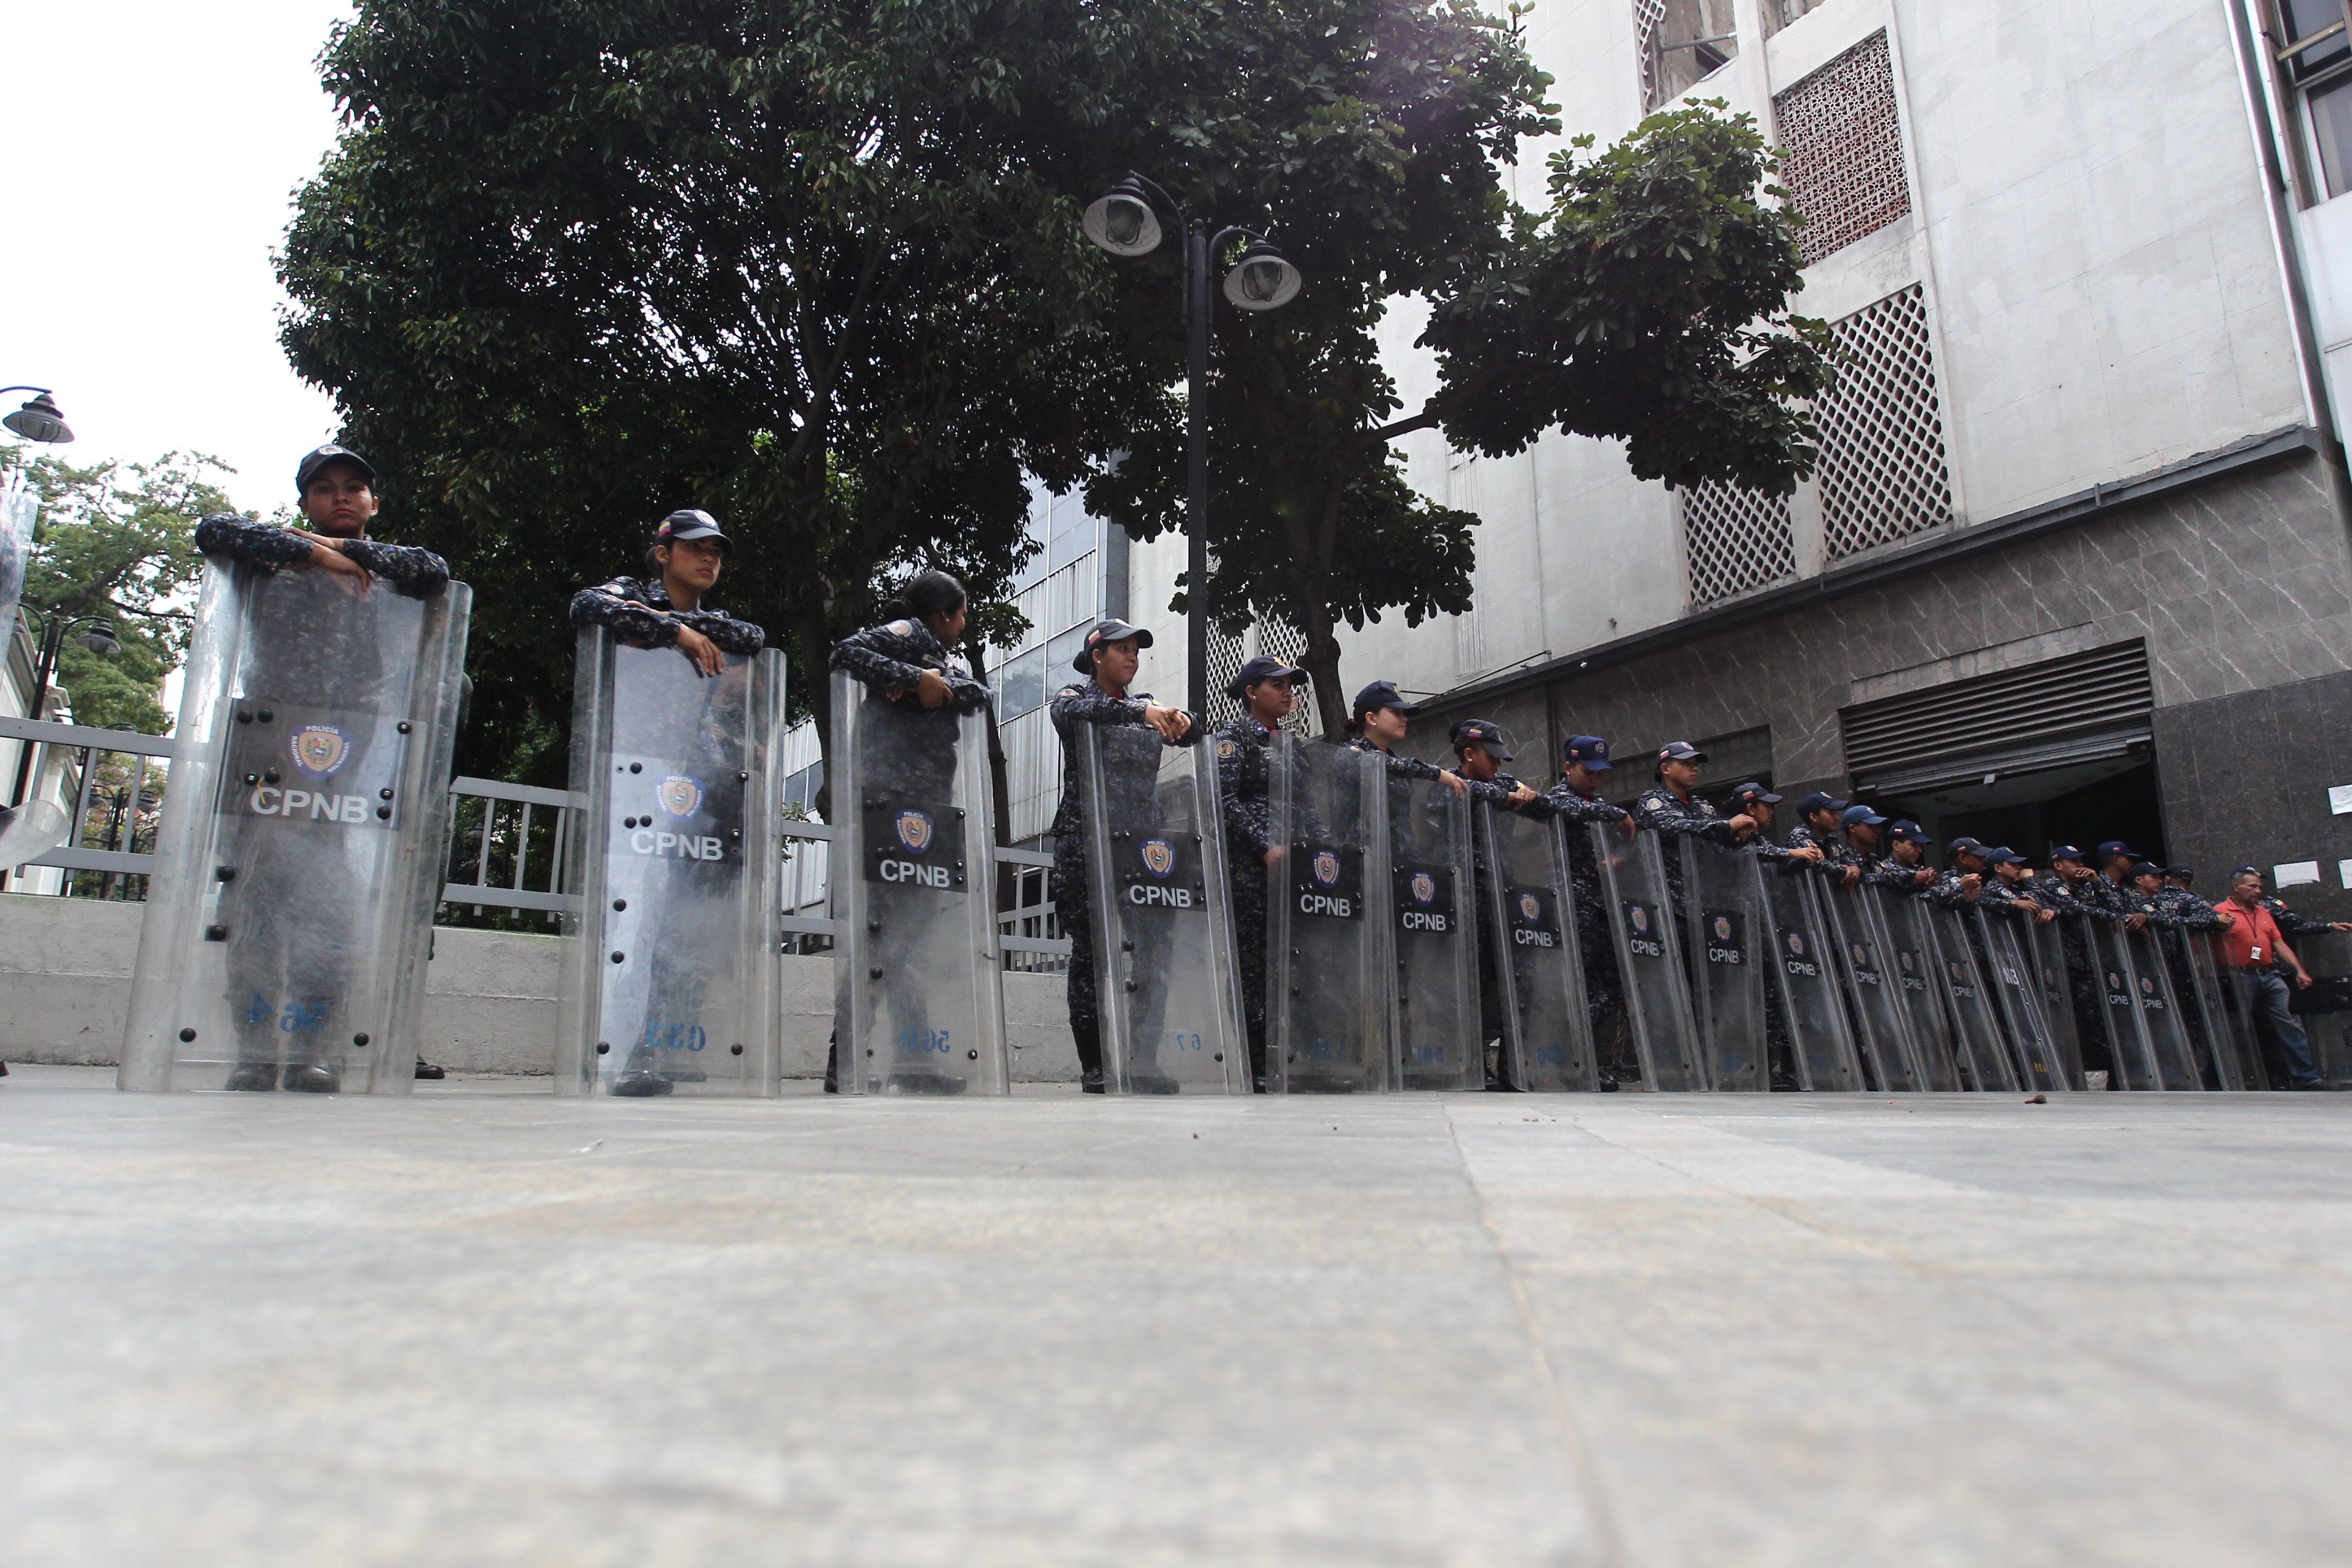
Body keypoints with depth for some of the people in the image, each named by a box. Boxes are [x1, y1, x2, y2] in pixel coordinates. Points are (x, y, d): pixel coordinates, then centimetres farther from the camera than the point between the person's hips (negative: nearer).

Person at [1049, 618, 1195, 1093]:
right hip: (1084, 839, -4)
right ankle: (1093, 1064, -3)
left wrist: (1181, 720, -14)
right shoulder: (1073, 697, 7)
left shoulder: (1144, 705, 21)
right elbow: (1075, 710, -17)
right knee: (1090, 947, -7)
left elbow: (1192, 735, 10)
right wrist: (1140, 712, -28)